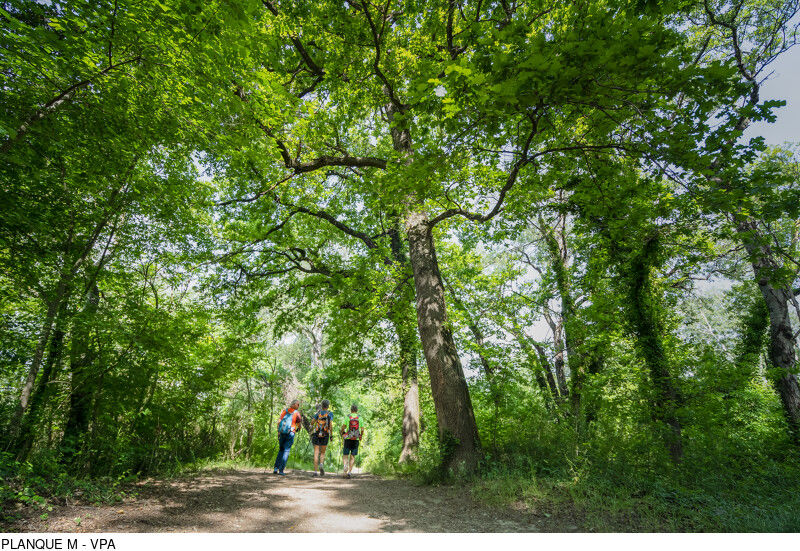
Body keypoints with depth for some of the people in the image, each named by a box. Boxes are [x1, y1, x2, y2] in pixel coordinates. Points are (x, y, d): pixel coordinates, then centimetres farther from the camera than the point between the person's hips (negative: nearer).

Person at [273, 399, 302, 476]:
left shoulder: (284, 411, 10)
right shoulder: (297, 413, 0)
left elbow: (279, 421, 3)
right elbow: (299, 425, 5)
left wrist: (278, 432, 7)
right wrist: (298, 429, 27)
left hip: (282, 433, 4)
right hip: (290, 433, -4)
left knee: (281, 450, 18)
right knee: (286, 451, 2)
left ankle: (276, 468, 10)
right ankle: (281, 470, -3)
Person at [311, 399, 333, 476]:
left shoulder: (318, 412, 5)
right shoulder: (330, 414, 2)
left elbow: (312, 422, -3)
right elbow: (331, 424, -11)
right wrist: (331, 434, -3)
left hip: (316, 434, 0)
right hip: (325, 435, 0)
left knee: (316, 453, 3)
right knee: (322, 453, 14)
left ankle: (315, 471, -4)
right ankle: (321, 465, -13)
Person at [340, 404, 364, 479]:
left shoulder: (347, 417, -1)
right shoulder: (360, 418, 3)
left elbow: (343, 427, -5)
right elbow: (362, 429, 1)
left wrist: (342, 434, 14)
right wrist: (361, 436, 18)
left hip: (348, 439, -1)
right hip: (356, 439, 1)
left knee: (345, 455, 8)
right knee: (352, 456, 9)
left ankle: (345, 467, -19)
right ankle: (349, 472, 1)